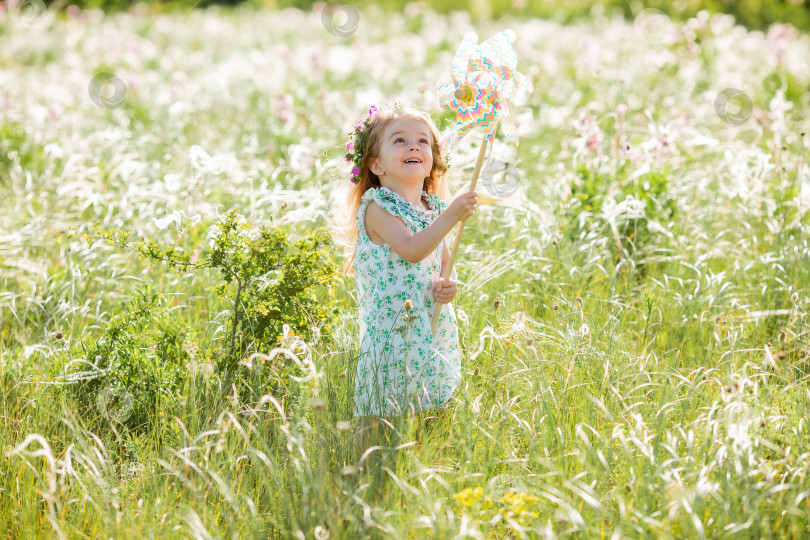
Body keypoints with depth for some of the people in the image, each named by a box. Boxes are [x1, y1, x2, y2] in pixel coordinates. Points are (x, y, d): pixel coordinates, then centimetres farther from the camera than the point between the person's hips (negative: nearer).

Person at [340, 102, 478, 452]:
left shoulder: (434, 208, 13)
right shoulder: (376, 207, -9)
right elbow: (411, 250, -24)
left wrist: (448, 286, -1)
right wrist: (450, 217, -29)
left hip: (432, 327, 7)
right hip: (391, 328, -7)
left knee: (427, 418, 8)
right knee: (378, 422, -4)